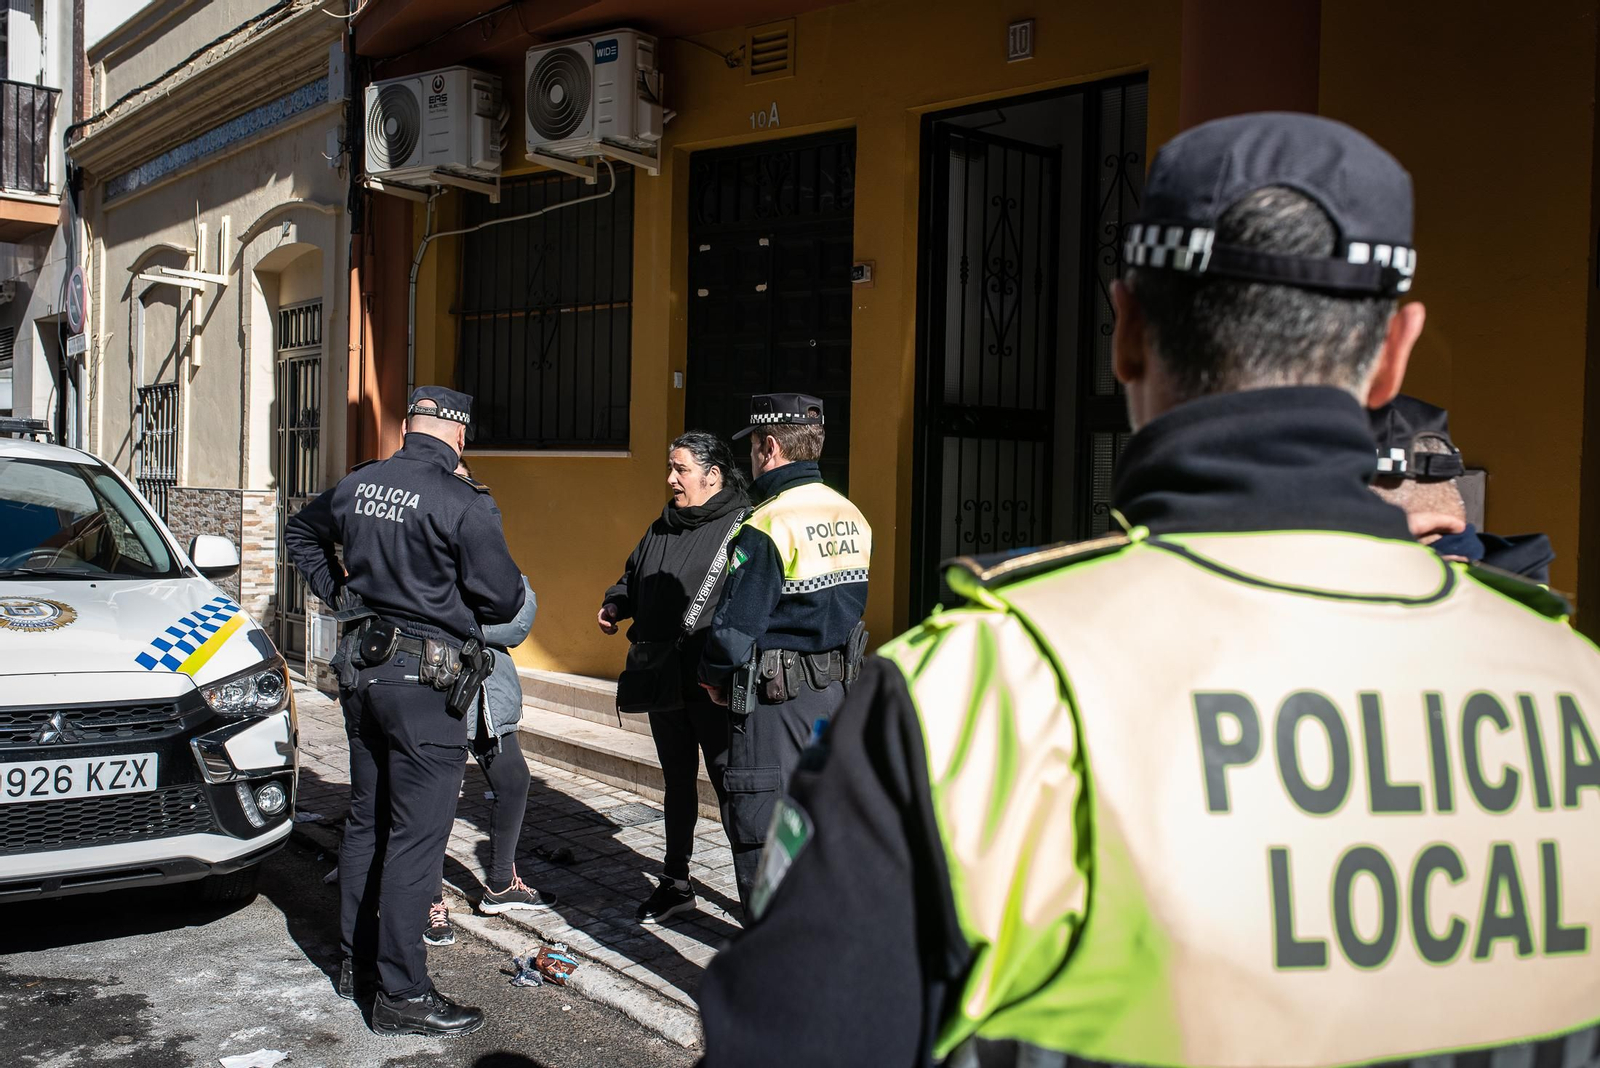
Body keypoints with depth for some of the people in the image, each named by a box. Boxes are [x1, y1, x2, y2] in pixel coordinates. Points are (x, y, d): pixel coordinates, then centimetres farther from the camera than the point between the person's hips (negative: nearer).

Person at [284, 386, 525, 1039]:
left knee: (366, 819, 19)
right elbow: (504, 600, -13)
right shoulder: (463, 504, -16)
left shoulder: (357, 485, 6)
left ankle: (356, 958, 32)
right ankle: (402, 995, 3)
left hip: (362, 665, 8)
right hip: (425, 678, -7)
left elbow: (299, 531, 24)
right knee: (417, 833, -2)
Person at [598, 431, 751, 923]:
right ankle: (676, 883, 31)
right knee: (677, 780, 18)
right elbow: (634, 579, 27)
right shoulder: (663, 528, 13)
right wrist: (616, 605, 7)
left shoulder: (742, 527, -12)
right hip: (663, 681, 8)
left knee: (730, 783, -2)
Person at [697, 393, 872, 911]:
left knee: (760, 839, 2)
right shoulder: (852, 517, 6)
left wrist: (714, 677, -1)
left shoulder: (767, 527, -19)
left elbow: (736, 624, -19)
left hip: (775, 700, -8)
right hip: (836, 692, 8)